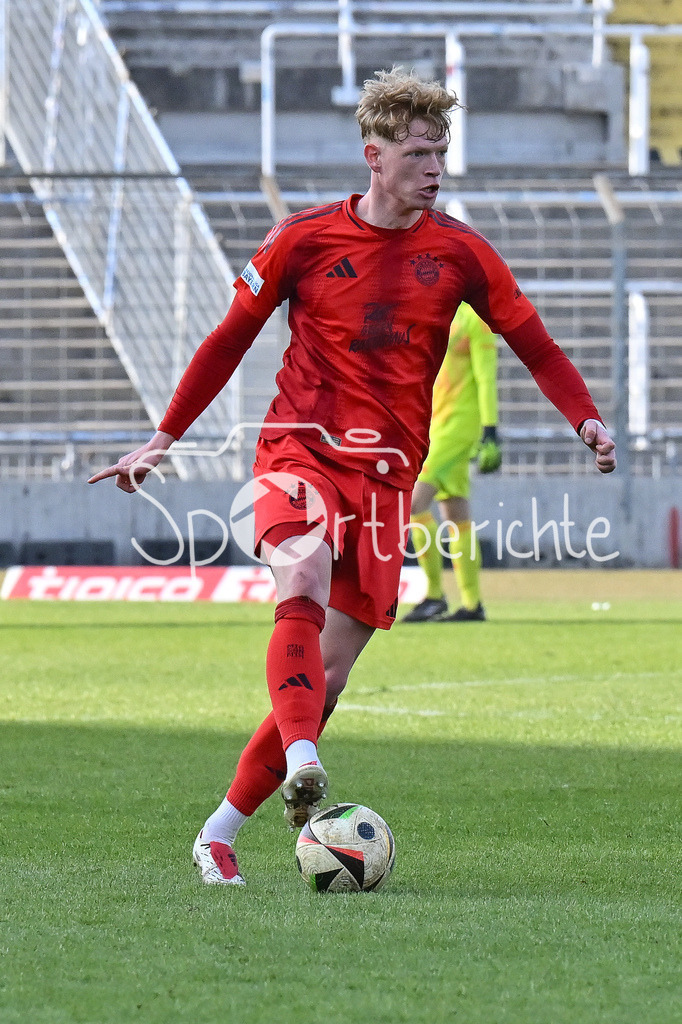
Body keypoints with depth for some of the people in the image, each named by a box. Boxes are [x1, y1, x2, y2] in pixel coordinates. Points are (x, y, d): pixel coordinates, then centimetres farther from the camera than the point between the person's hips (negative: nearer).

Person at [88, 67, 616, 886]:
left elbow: (533, 345, 9)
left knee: (331, 668, -1)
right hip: (301, 449, -2)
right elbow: (231, 337, 11)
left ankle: (220, 833, 8)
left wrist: (587, 420, -8)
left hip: (386, 474, 3)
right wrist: (162, 439, 12)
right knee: (302, 588, -33)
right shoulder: (304, 239, 0)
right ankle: (300, 765, -49)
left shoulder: (457, 252, 4)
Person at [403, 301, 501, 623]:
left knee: (415, 503, -17)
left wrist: (490, 431, -18)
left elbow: (486, 378, -12)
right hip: (431, 427, 8)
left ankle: (435, 595, -12)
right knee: (456, 518, 8)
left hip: (458, 424, -8)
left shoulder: (474, 318, -8)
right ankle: (472, 604, 10)